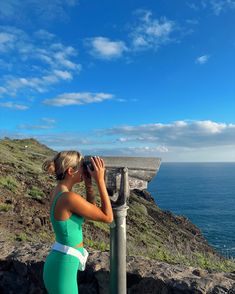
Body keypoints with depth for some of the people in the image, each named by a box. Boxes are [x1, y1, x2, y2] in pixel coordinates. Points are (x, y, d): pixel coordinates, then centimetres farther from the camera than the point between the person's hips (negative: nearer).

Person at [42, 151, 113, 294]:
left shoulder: (56, 192, 2)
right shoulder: (70, 197, -28)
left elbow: (92, 209, 10)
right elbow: (108, 217, -19)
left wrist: (88, 183, 0)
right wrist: (100, 180, -21)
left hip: (59, 263, 9)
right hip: (62, 269, -9)